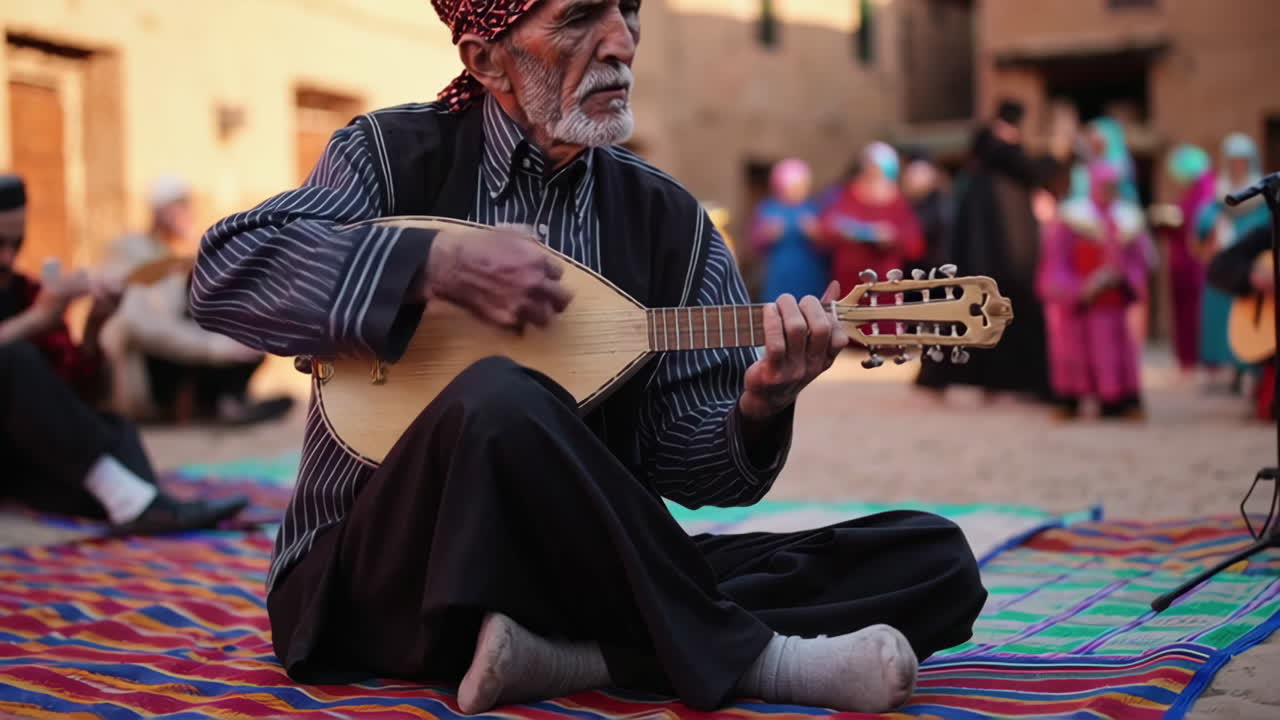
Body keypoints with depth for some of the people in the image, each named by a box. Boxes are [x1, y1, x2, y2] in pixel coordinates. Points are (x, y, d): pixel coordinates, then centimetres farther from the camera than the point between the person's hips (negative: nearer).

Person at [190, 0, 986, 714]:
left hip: (583, 569, 4)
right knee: (499, 401, -37)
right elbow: (227, 272, -16)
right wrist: (435, 264, -24)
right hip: (389, 577, -3)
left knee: (937, 562, -9)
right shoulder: (395, 157, -1)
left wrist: (759, 410, -20)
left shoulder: (668, 220, 5)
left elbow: (684, 464, 1)